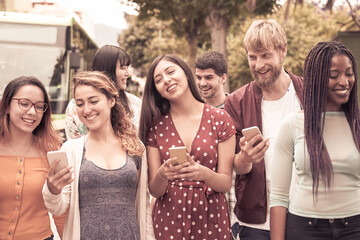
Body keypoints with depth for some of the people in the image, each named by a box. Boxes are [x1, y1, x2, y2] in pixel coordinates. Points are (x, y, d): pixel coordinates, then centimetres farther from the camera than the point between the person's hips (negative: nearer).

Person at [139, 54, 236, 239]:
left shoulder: (219, 119, -3)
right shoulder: (155, 125, 0)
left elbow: (226, 183, -5)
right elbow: (154, 191, -2)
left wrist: (206, 174, -25)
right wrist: (162, 175, -23)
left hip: (211, 219, -1)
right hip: (169, 220, 1)